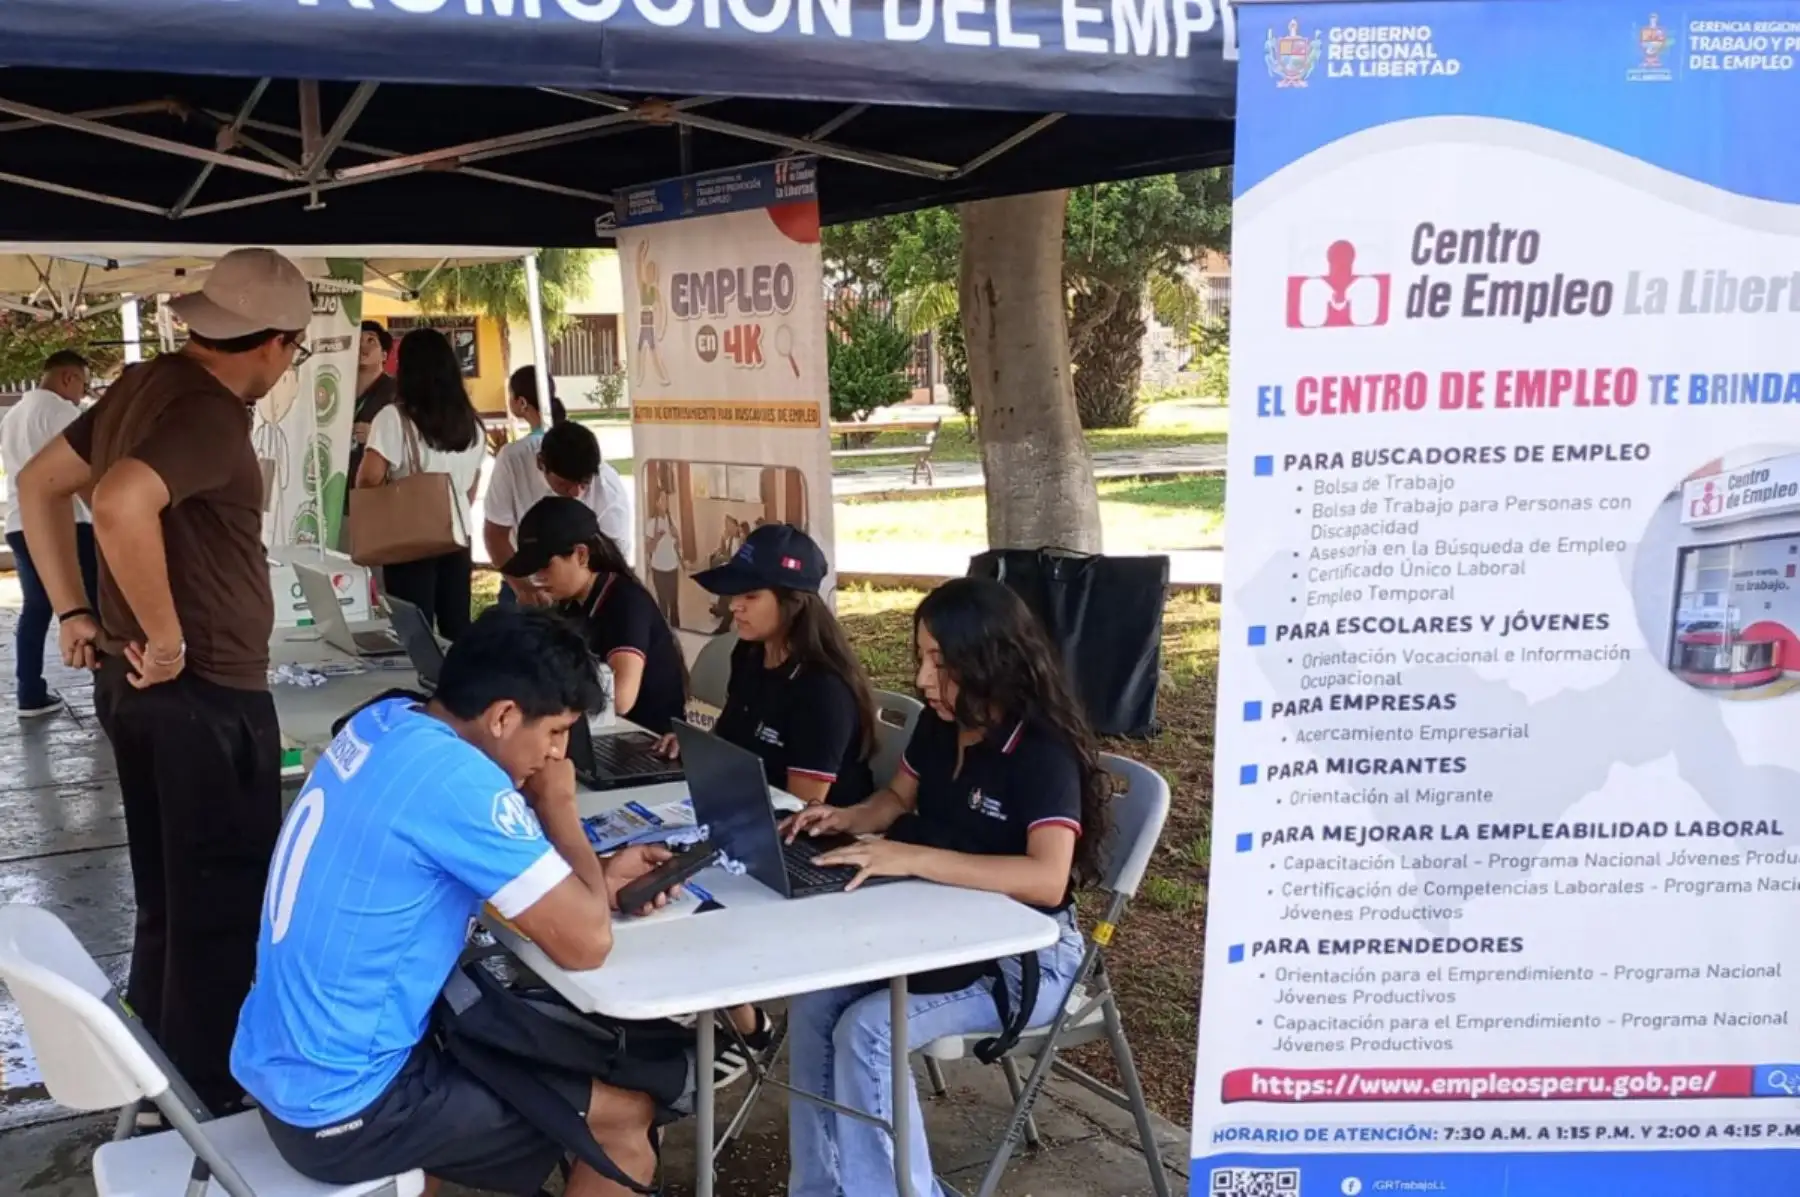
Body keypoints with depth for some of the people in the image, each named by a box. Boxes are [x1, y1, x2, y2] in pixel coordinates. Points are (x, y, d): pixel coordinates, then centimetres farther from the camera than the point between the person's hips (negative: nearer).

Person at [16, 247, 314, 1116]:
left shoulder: (145, 386, 9)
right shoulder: (211, 414, -20)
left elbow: (39, 483, 17)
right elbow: (121, 507, -37)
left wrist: (72, 609, 15)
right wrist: (167, 638, -25)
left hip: (134, 685, 9)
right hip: (207, 697, -9)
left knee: (167, 898, 20)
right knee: (220, 908, 3)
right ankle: (210, 1104, 14)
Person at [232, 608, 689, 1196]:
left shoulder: (385, 724, -1)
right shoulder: (458, 782, -27)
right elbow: (585, 944, -21)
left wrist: (598, 877, 5)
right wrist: (558, 804, -8)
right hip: (339, 1107, -9)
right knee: (627, 1116, 2)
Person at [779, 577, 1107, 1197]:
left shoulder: (1043, 753, -22)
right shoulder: (938, 726, 1)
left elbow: (1047, 879, -35)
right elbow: (899, 799, 20)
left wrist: (912, 857, -39)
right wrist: (843, 818, -3)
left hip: (1025, 953, -8)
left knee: (868, 1031, -25)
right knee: (813, 1006, -10)